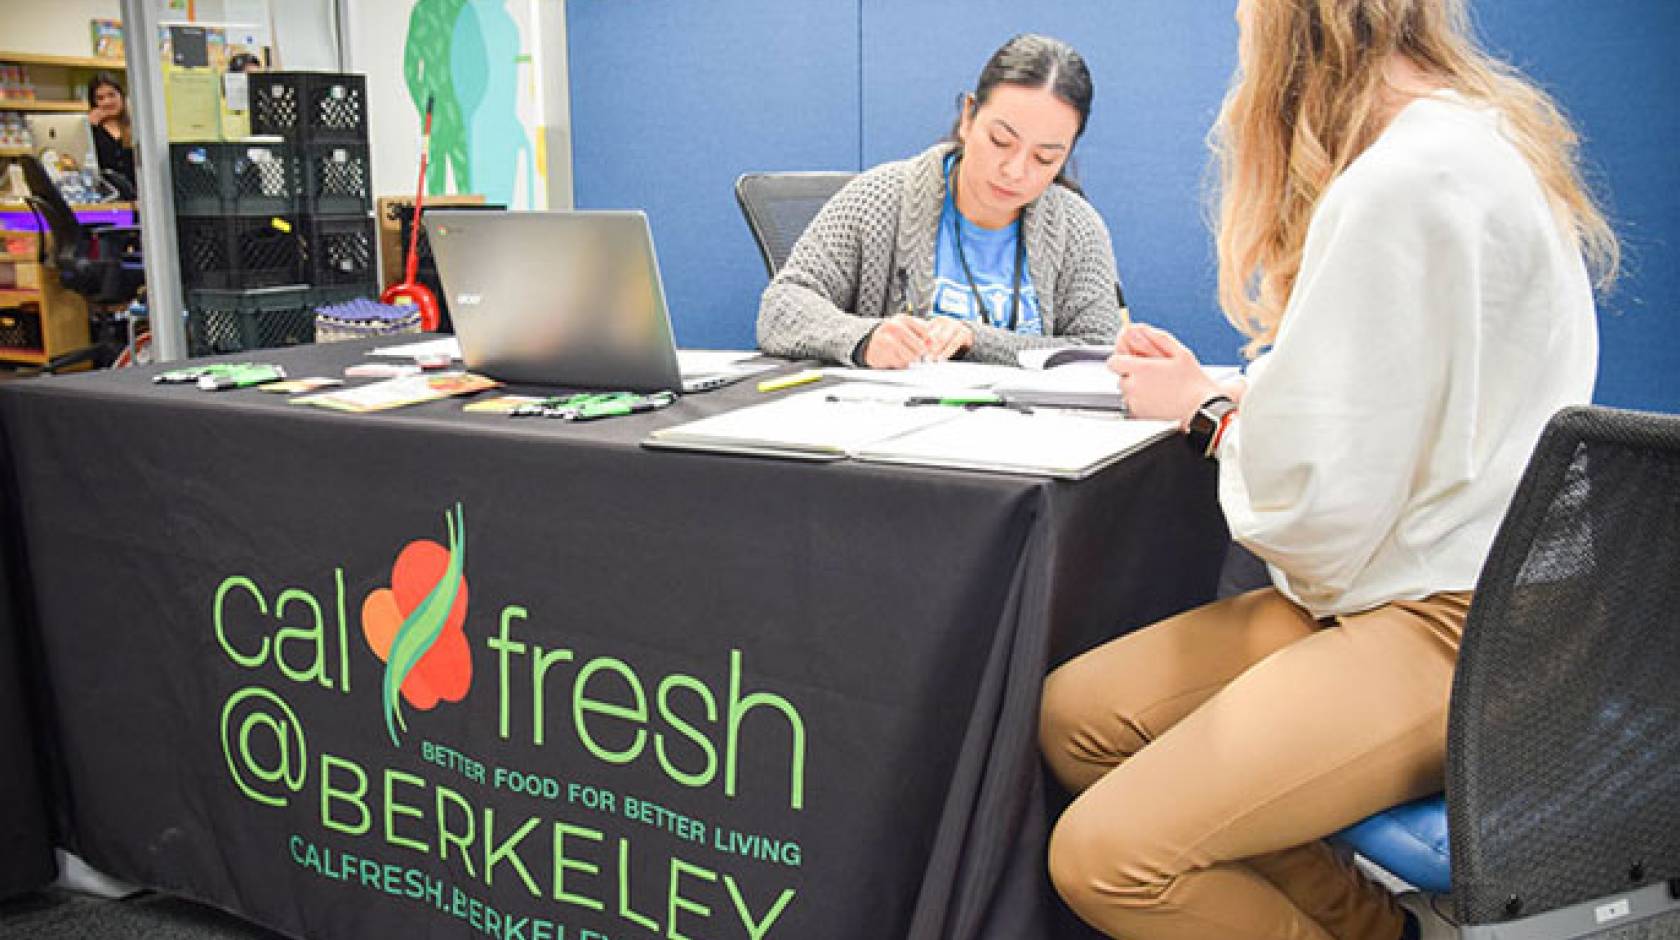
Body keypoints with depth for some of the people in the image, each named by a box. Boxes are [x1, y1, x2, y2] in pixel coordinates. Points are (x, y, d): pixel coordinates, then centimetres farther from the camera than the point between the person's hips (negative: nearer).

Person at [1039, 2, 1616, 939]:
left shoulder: (1406, 182, -20)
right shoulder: (1465, 139, 13)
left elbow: (1317, 499, -20)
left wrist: (1208, 409, 0)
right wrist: (1214, 385, 12)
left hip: (1454, 629, -10)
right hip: (1403, 583, 10)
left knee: (1101, 855, -20)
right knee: (1073, 714, 4)